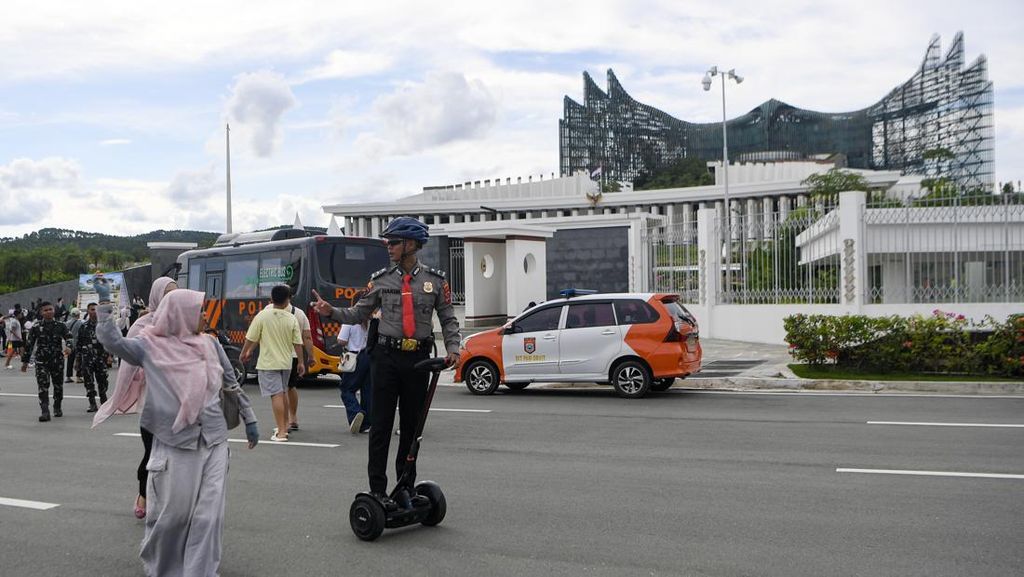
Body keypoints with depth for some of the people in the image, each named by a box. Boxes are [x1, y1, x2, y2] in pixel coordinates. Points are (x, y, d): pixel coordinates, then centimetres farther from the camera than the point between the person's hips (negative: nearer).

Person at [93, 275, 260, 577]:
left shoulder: (209, 344, 9)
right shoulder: (151, 346, 0)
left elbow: (232, 385, 16)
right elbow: (111, 340, -12)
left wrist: (249, 419, 18)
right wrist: (105, 301, -11)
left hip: (214, 441, 3)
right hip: (175, 444, -3)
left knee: (209, 513, 1)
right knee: (173, 513, 6)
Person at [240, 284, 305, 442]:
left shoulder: (263, 315, -10)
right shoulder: (292, 319, -3)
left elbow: (251, 338, -6)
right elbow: (297, 343, -2)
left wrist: (244, 353, 11)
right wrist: (301, 362, 8)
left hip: (268, 362, -4)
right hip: (286, 362, 4)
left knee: (276, 395, -7)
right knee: (283, 393, 20)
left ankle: (281, 432, -10)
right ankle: (284, 426, 31)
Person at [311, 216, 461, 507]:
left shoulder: (435, 280, 2)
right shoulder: (380, 279, 3)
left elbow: (448, 319, 7)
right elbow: (359, 314, 7)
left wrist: (453, 348, -8)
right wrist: (331, 312, -9)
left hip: (419, 357, 0)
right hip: (387, 355, 0)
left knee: (411, 425, 10)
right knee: (381, 424, -1)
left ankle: (406, 486, 22)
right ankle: (377, 489, 7)